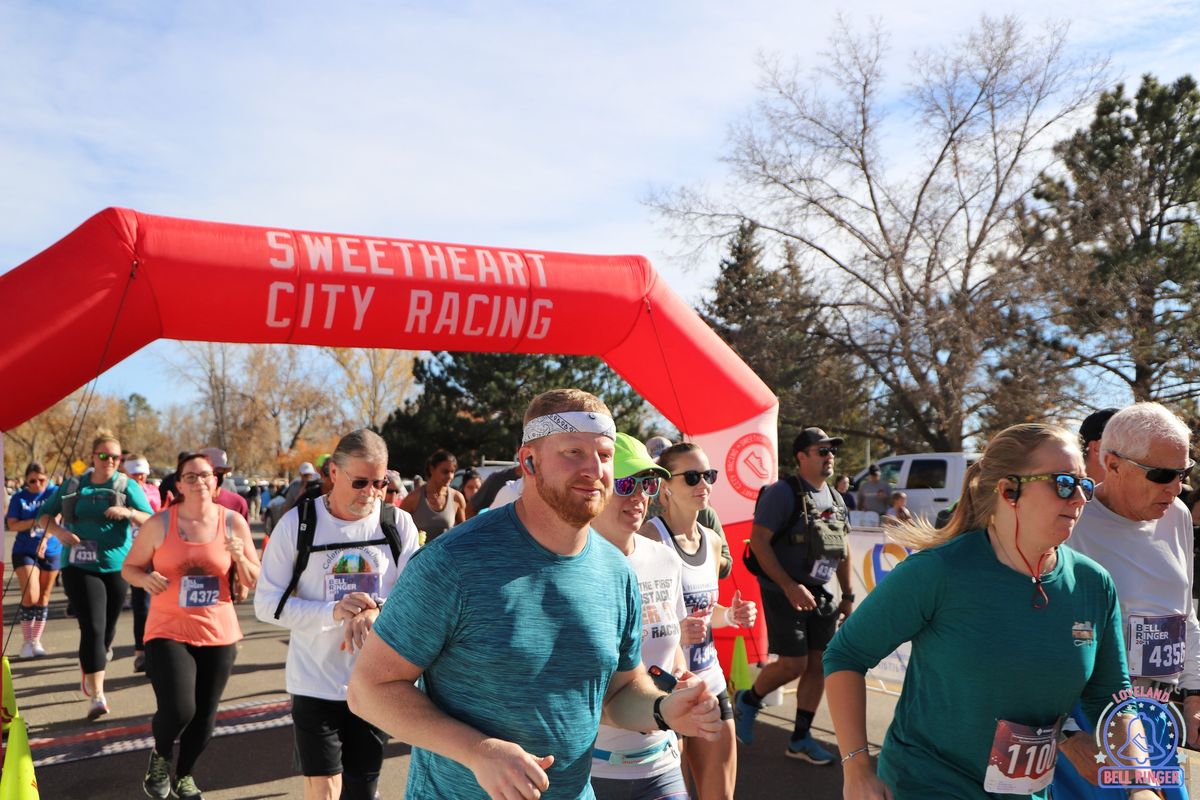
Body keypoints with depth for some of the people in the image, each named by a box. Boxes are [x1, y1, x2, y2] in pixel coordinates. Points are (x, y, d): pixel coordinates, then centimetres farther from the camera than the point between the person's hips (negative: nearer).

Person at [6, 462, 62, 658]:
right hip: (24, 551, 0)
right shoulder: (19, 498, 1)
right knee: (30, 596, -11)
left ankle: (36, 641, 20)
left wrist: (45, 540, -30)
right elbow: (12, 525, -5)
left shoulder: (54, 492, -2)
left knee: (43, 597, 8)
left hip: (51, 551, 1)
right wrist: (35, 521, -21)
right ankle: (27, 642, 5)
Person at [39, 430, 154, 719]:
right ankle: (97, 696, -10)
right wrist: (58, 531, -8)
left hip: (116, 567, 1)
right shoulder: (73, 485, 6)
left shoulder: (127, 486, 1)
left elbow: (152, 521, -5)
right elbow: (44, 515, 12)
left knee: (107, 628, 12)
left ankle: (90, 672, 41)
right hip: (79, 567, -1)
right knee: (92, 629, -11)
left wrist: (129, 512, -25)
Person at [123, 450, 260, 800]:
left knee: (204, 716, 10)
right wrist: (145, 579, -16)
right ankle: (161, 755, 20)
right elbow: (129, 567, 5)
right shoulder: (160, 523, -6)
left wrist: (240, 557, -18)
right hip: (168, 630, -2)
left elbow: (255, 581, 2)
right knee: (178, 711, -16)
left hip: (219, 633, 2)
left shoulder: (233, 522, -3)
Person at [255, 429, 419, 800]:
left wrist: (375, 613, -26)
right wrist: (332, 612, -24)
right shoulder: (297, 523, -6)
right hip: (316, 682, -1)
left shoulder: (398, 524, -3)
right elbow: (267, 603, -7)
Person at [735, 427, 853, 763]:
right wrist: (790, 586, -21)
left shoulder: (836, 499, 11)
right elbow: (758, 540, -18)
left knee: (818, 663, 6)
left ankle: (801, 739, 18)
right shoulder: (783, 492, -13)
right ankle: (748, 701, 21)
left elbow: (844, 551, 19)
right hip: (785, 593, -7)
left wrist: (848, 595, 15)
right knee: (793, 664, -6)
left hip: (821, 596, 7)